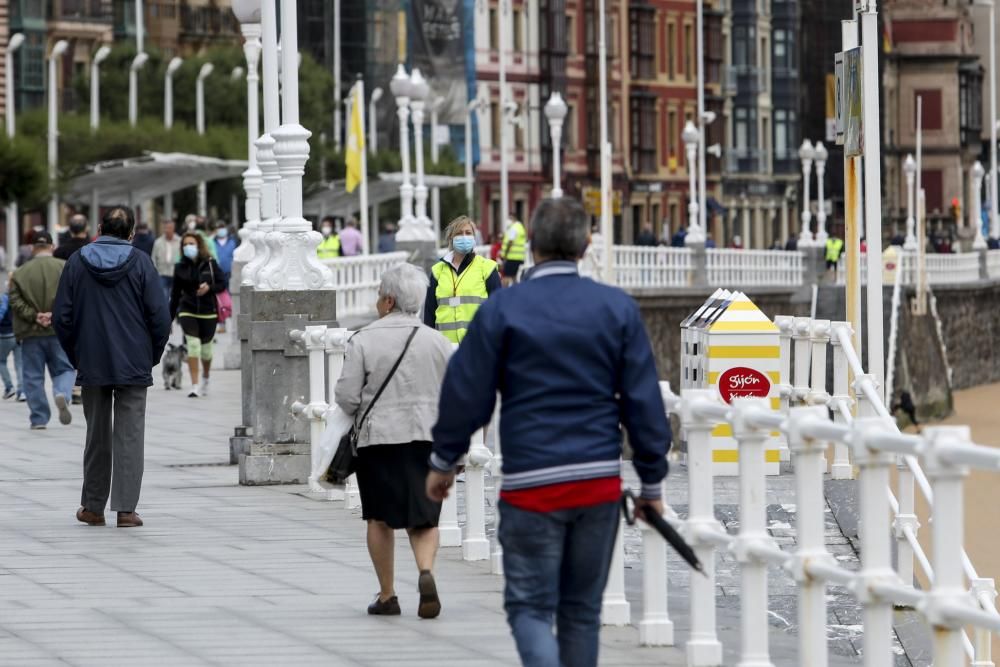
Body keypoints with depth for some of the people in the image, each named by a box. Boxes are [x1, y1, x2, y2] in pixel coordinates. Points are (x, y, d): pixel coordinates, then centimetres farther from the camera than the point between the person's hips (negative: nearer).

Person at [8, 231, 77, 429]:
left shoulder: (21, 272, 1)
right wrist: (55, 315, -10)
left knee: (33, 376, 9)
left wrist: (34, 316, -11)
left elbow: (15, 301, -7)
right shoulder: (64, 268, -2)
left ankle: (39, 419, 8)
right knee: (65, 369, 11)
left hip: (30, 333, 1)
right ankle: (62, 393, -20)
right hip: (58, 331, -1)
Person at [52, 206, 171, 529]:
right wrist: (152, 355, 6)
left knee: (97, 436, 13)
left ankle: (93, 507, 18)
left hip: (92, 366, 2)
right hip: (134, 368, -2)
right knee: (129, 436, 1)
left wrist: (77, 356, 13)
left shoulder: (77, 263, 2)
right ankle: (125, 508, -4)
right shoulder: (140, 262, -4)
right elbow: (160, 316, -7)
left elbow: (61, 317, 2)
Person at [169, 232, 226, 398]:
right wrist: (170, 317, 7)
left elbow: (222, 284, 3)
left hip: (208, 311, 0)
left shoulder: (210, 264, -2)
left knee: (206, 348, 10)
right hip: (187, 311, 0)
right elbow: (175, 294, 6)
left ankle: (205, 379, 39)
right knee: (193, 343, -17)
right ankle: (194, 385, -13)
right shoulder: (180, 267, 1)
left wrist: (209, 288, -18)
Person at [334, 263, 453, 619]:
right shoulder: (436, 341, 3)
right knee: (424, 517, 7)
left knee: (380, 518, 10)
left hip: (379, 438, -2)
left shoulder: (363, 340, -6)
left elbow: (347, 396, -8)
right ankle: (426, 571, -20)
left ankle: (386, 595, 12)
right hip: (427, 439, 2)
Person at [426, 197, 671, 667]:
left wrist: (443, 462, 15)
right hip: (601, 482, 3)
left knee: (530, 607, 2)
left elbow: (466, 394, 0)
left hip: (531, 485, -3)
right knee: (582, 609, 15)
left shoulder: (501, 310, -4)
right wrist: (652, 483, 11)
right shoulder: (619, 308, 2)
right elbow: (644, 403, 2)